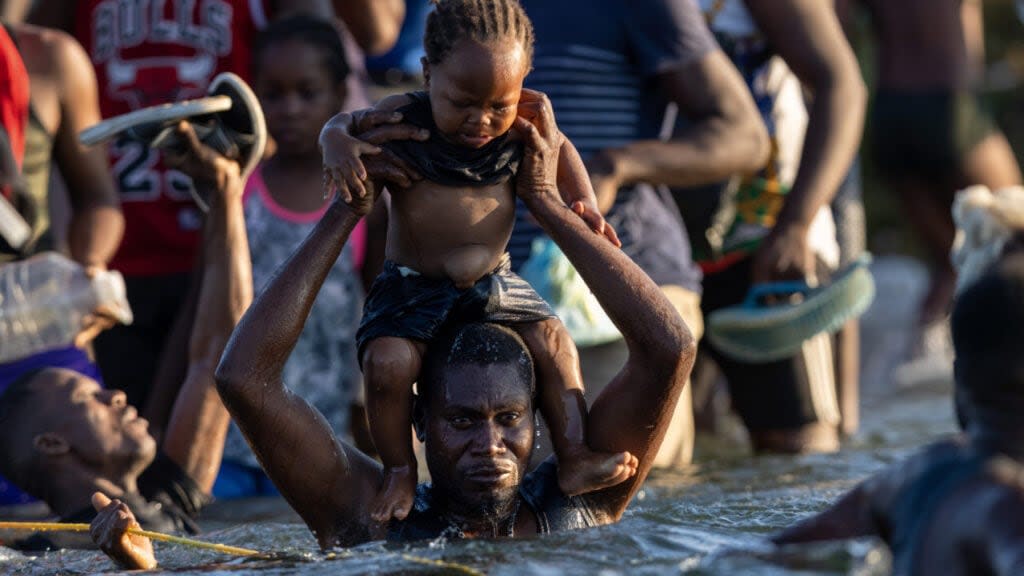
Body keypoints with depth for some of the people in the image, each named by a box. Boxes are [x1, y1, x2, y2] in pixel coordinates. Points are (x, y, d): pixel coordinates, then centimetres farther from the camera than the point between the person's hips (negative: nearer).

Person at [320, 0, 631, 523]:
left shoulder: (521, 124, -5)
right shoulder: (403, 120, -13)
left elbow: (560, 151, 15)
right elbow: (341, 125, -2)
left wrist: (583, 201, -2)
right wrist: (339, 145, -27)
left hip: (493, 283, 3)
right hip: (413, 288, -3)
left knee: (551, 340, -14)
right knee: (387, 361, -24)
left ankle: (574, 459, -4)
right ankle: (399, 472, -2)